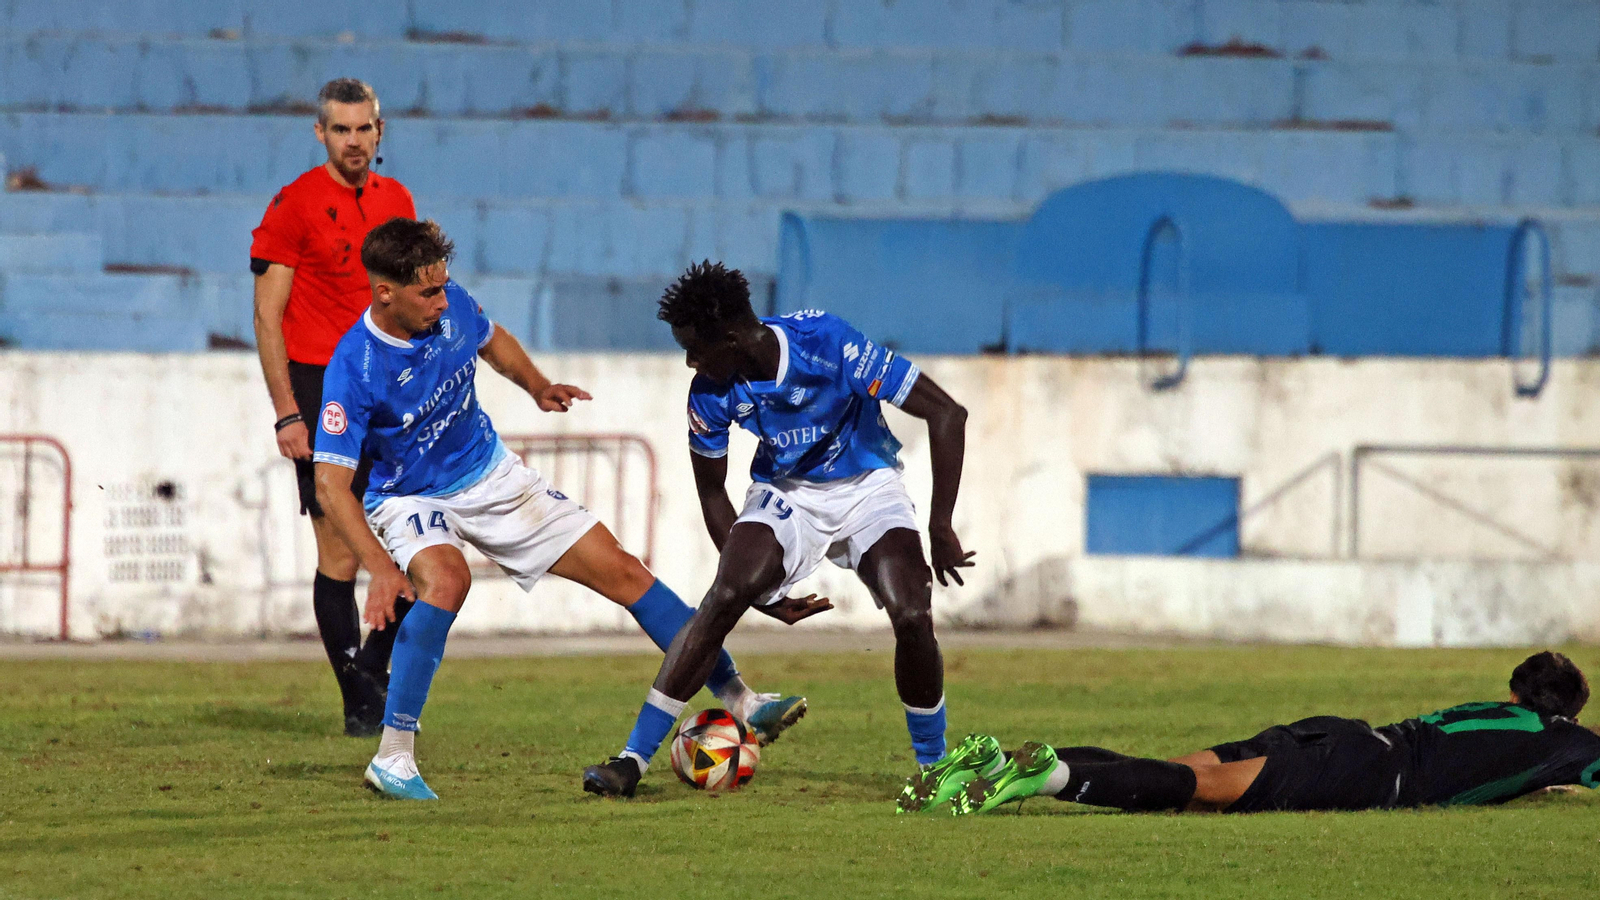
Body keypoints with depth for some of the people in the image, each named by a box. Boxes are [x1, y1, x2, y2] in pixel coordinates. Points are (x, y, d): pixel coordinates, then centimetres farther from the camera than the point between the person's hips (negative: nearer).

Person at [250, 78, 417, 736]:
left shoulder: (396, 201, 12)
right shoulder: (295, 205, -5)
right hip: (320, 388, -5)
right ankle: (360, 705, 4)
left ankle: (373, 668, 18)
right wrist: (287, 412, -13)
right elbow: (267, 317, -7)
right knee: (340, 554, -4)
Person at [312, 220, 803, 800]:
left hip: (490, 475, 6)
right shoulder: (353, 369, -29)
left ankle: (737, 699, 13)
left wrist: (537, 387, -3)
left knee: (619, 570, 2)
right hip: (408, 497, -6)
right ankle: (393, 761, -30)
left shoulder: (451, 305, -13)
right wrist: (380, 568, -41)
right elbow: (331, 483, -31)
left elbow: (490, 339, 13)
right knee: (446, 578, -38)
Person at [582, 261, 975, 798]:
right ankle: (632, 760, -20)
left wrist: (941, 528, -22)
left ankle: (932, 765, 0)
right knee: (724, 598, -23)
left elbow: (946, 414, -23)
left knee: (912, 616, -24)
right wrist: (761, 591, -4)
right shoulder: (711, 392, -17)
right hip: (786, 494, 2)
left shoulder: (827, 344, -29)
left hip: (867, 486, -2)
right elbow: (712, 491, 1)